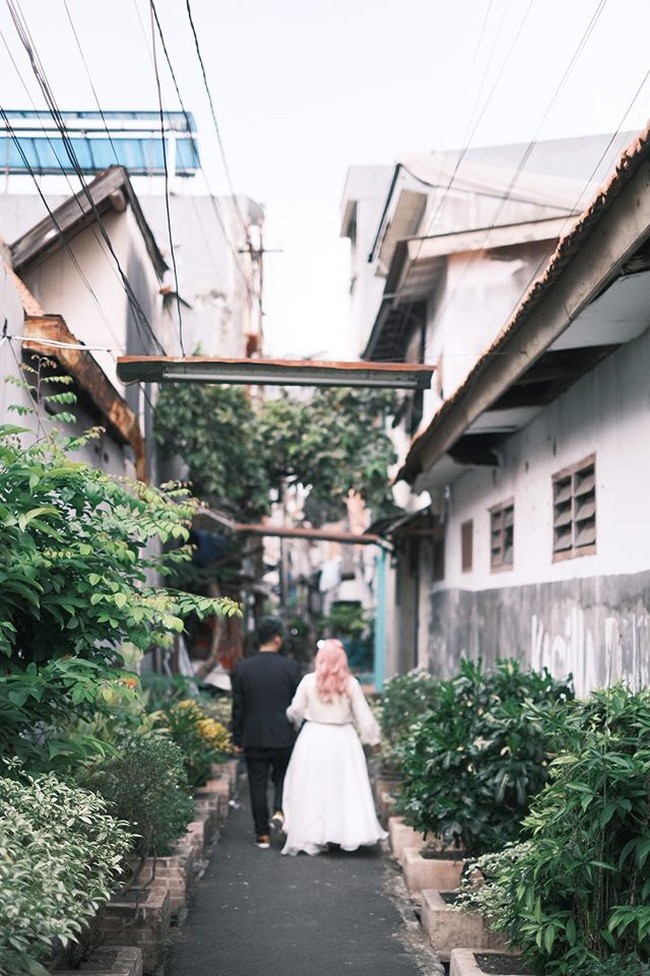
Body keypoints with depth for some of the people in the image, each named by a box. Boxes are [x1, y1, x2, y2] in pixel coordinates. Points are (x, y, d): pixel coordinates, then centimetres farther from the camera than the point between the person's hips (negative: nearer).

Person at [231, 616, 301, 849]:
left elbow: (237, 708, -1)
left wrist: (237, 739, 8)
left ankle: (263, 834, 10)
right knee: (282, 776, 19)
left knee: (258, 785, 8)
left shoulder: (242, 668, -4)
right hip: (284, 737, 0)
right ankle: (279, 811, -5)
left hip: (253, 737, 1)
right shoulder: (290, 667, -7)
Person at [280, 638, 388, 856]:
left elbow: (295, 711, 1)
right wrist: (373, 737, 15)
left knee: (314, 790, 6)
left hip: (314, 740, 0)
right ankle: (350, 833, 8)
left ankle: (312, 838, 7)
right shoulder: (350, 684, -6)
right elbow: (363, 715, 0)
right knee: (346, 788, 8)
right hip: (343, 740, 0)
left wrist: (296, 723, 23)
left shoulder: (309, 681, -7)